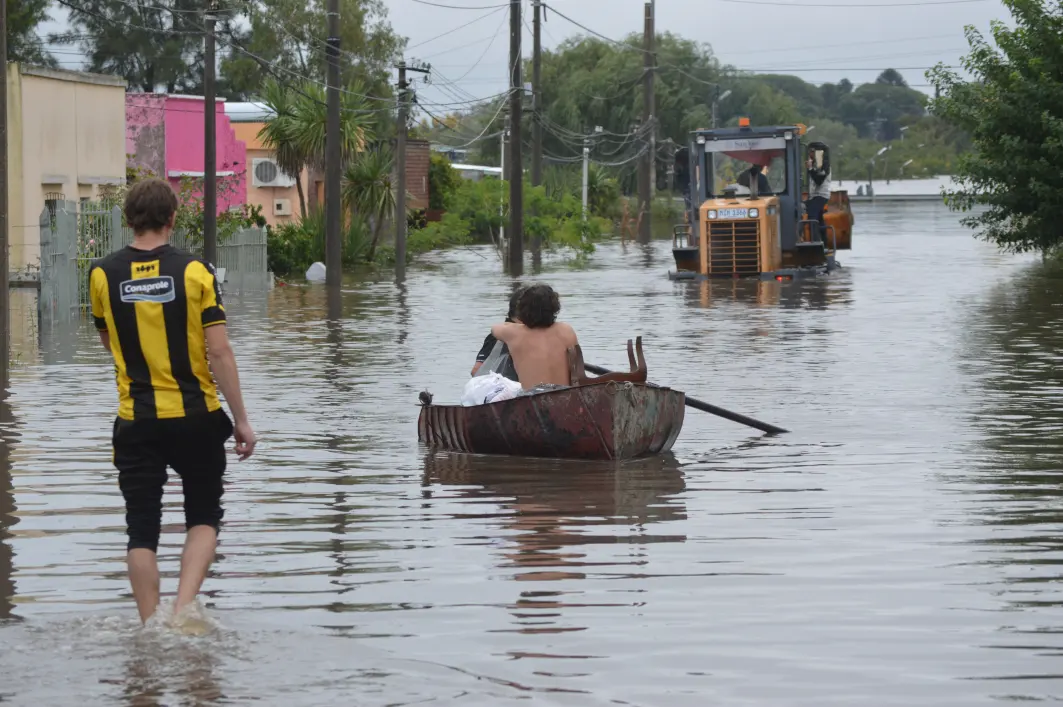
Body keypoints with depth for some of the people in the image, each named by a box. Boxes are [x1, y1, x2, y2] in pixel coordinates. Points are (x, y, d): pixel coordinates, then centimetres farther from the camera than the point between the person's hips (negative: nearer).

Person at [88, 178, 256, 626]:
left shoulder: (103, 275, -1)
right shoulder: (195, 272, -8)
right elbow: (219, 352, -10)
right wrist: (241, 420, -4)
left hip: (136, 421, 1)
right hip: (196, 416, -1)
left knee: (142, 530, 7)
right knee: (204, 518, 14)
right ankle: (185, 604, -7)